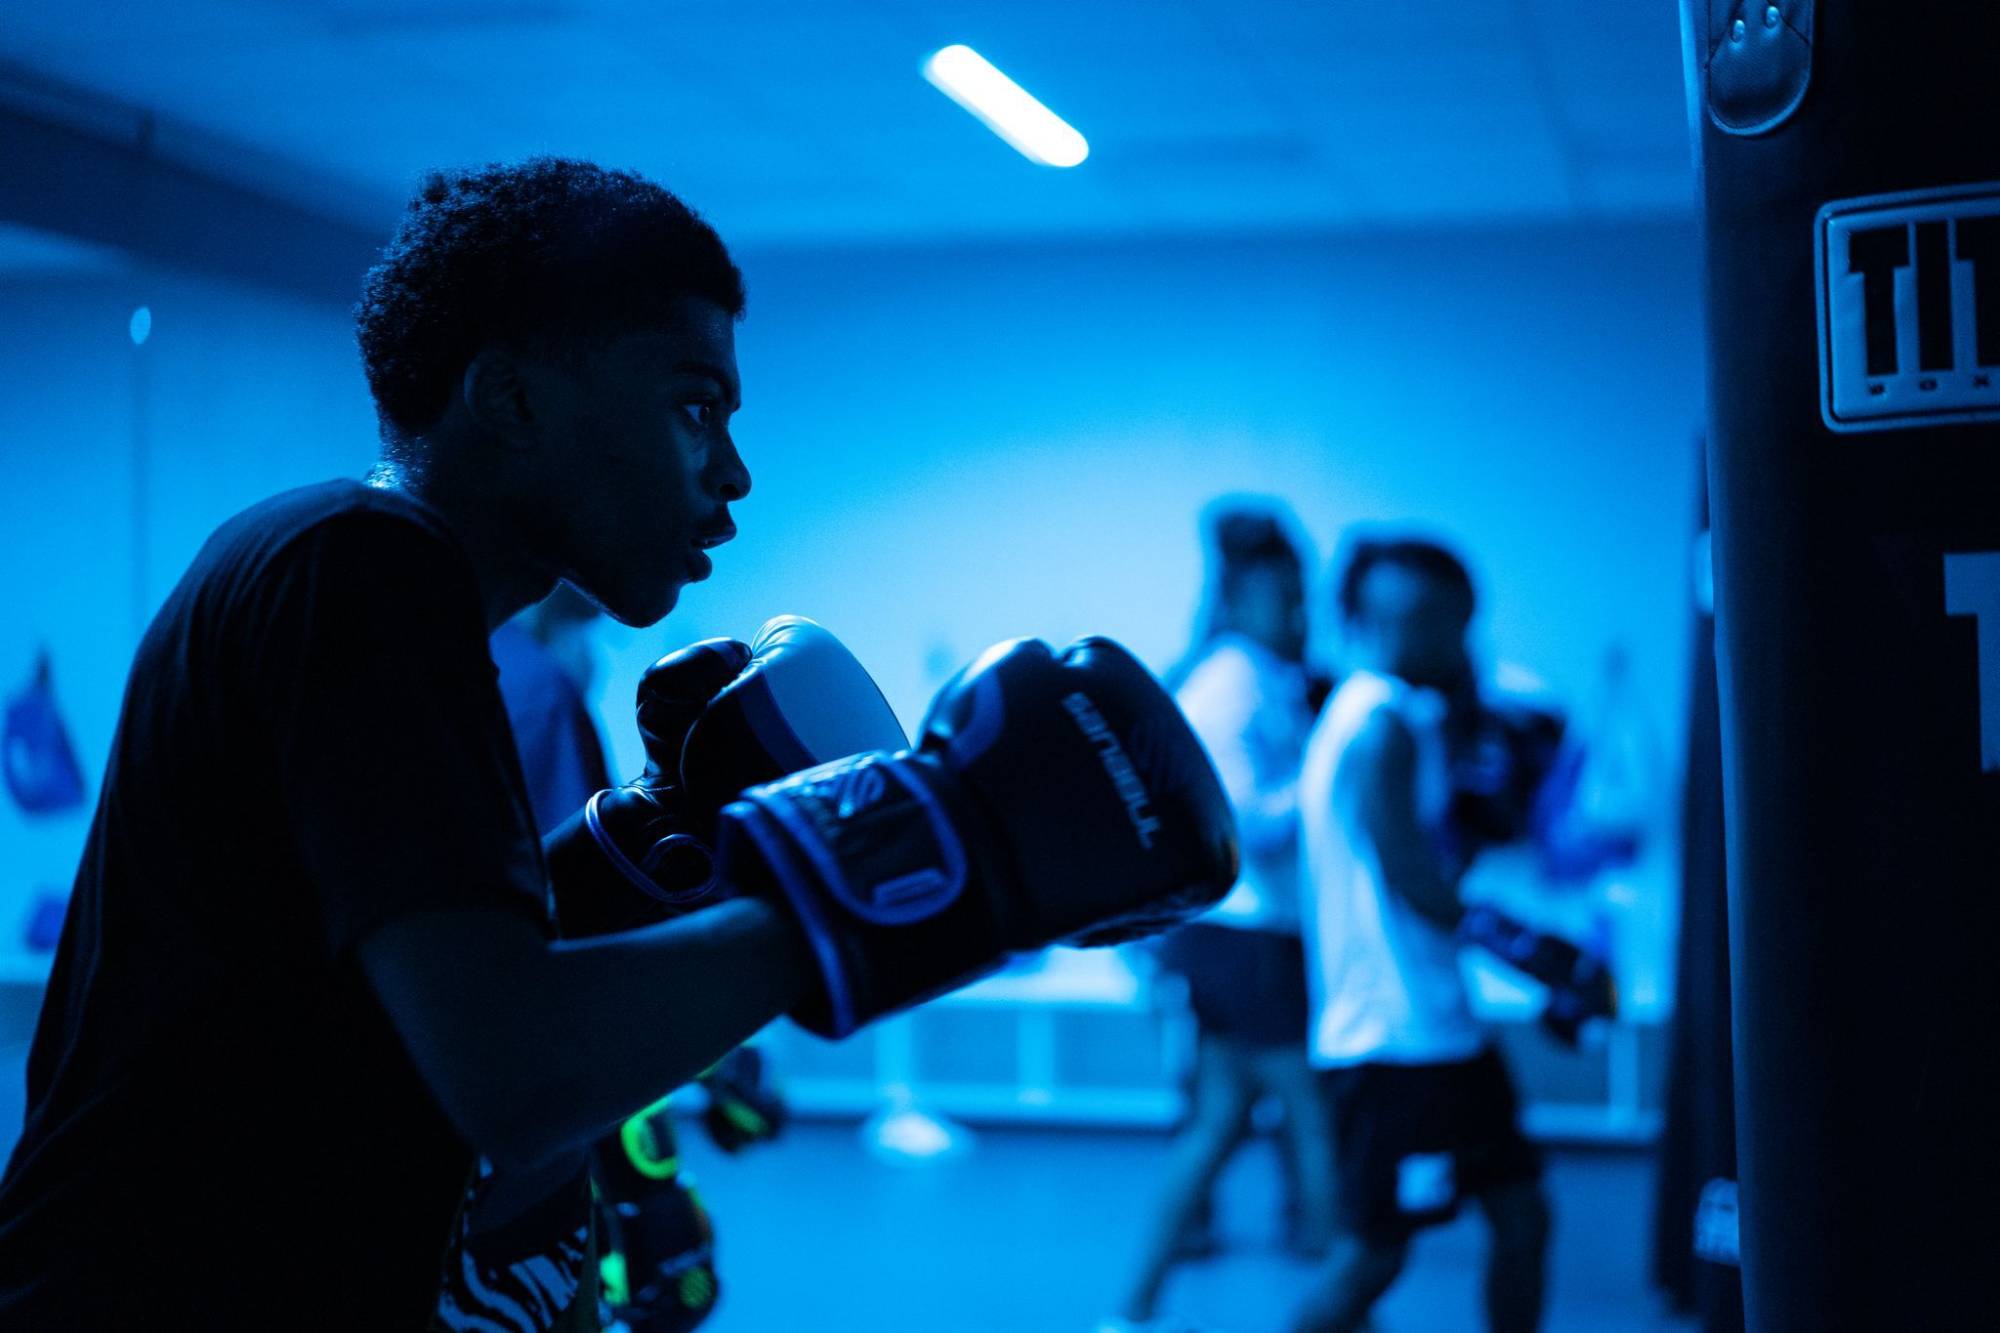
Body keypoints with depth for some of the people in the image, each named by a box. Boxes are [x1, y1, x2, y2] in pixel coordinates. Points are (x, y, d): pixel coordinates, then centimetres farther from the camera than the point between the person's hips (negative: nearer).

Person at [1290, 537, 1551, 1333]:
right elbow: (1422, 890, -20)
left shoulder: (1396, 718, 15)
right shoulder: (1385, 727, -17)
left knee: (1522, 1213, 14)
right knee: (1373, 1252, -3)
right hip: (1393, 1037, -10)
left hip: (1439, 1028, 10)